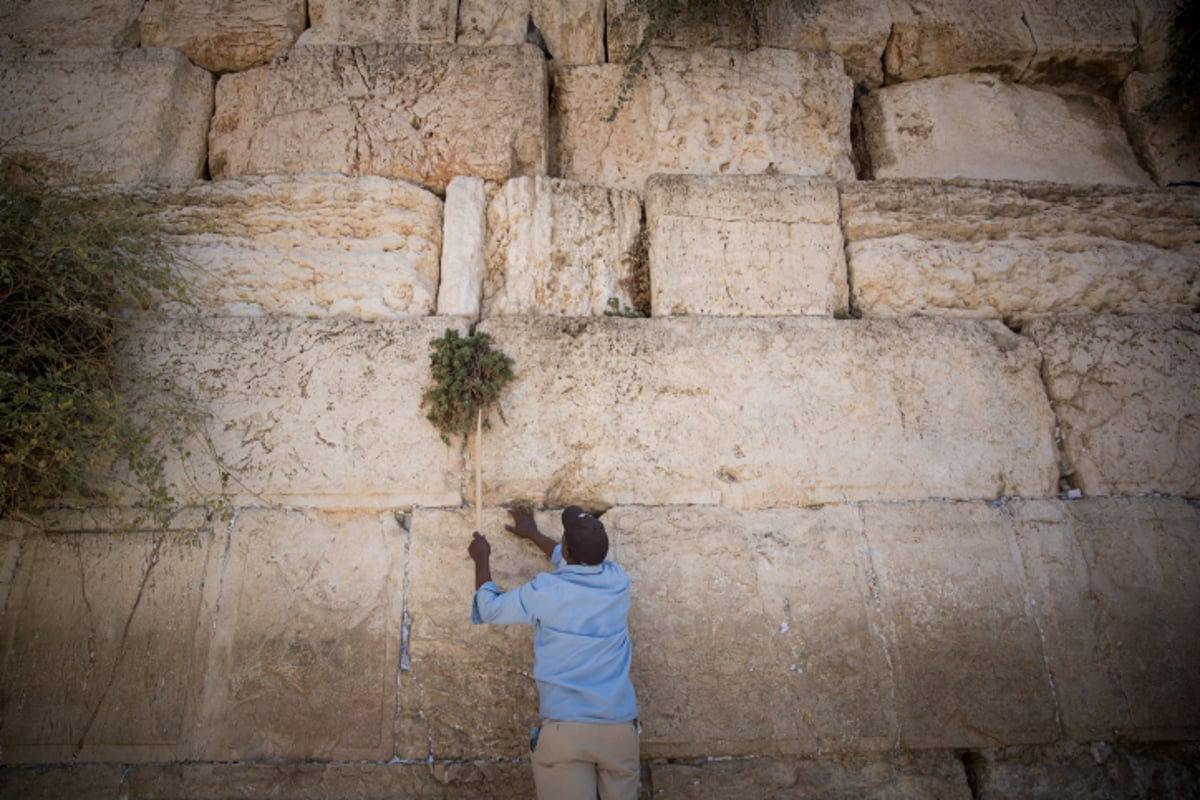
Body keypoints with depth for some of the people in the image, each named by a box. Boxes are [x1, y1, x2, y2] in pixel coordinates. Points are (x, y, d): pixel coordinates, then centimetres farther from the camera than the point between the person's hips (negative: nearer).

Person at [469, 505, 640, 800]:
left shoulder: (545, 591, -9)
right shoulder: (618, 581, 3)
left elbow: (490, 608, 9)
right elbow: (584, 559, 26)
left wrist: (482, 559, 25)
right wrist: (533, 534, 39)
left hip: (564, 729, -4)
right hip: (620, 727, 4)